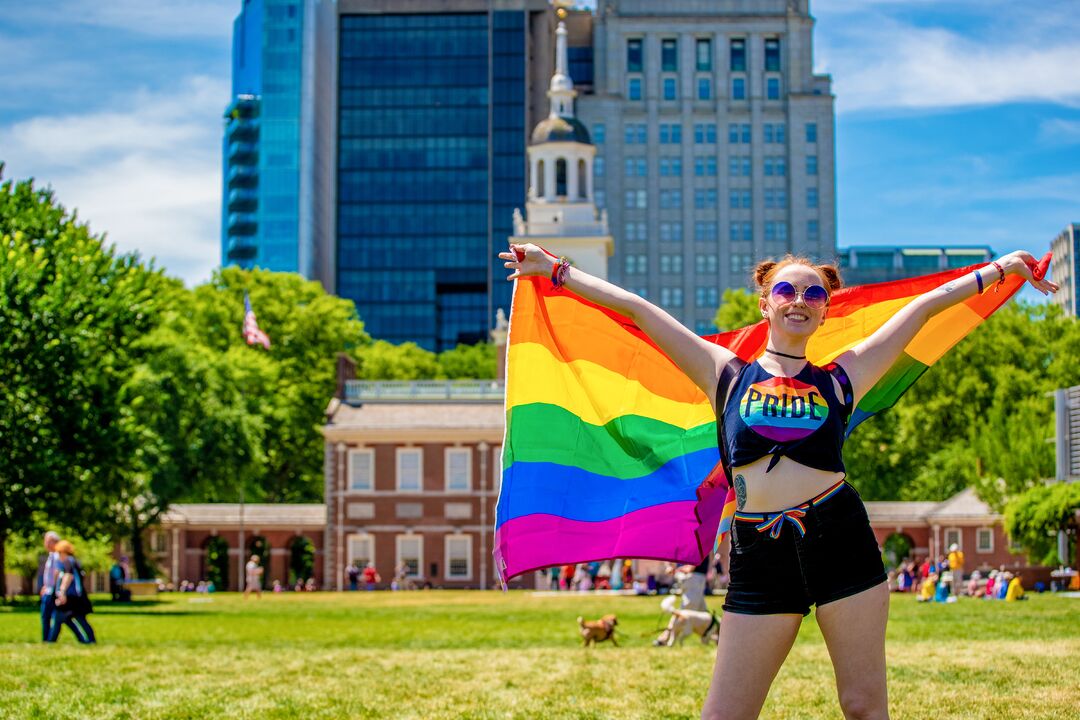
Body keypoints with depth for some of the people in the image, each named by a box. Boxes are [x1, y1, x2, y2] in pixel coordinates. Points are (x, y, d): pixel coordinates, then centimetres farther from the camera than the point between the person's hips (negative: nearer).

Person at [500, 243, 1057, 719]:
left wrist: (1002, 268, 21)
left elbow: (925, 306, 16)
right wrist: (554, 270, 13)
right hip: (760, 555, 0)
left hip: (840, 540, 1)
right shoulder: (726, 374, 11)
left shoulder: (840, 379, 12)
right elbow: (636, 309, 11)